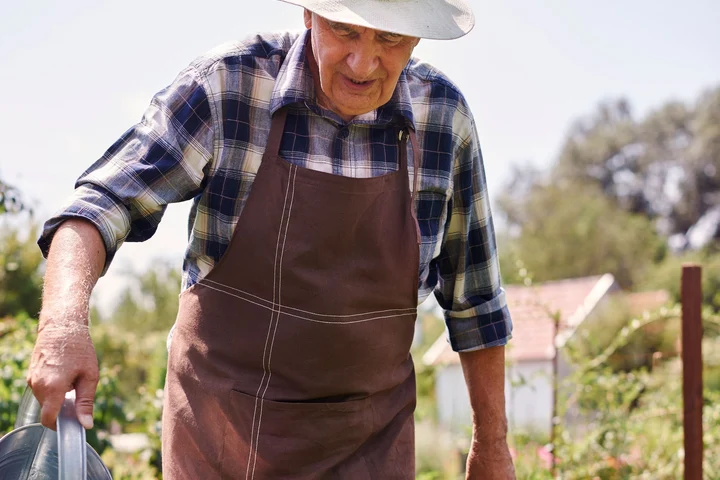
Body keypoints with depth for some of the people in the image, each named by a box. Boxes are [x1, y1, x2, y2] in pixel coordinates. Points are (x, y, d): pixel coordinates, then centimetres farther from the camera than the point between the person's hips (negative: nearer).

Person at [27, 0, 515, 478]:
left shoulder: (444, 114, -7)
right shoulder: (228, 85, -14)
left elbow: (472, 291, 4)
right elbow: (102, 204, -16)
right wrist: (64, 320, -36)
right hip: (221, 425, 0)